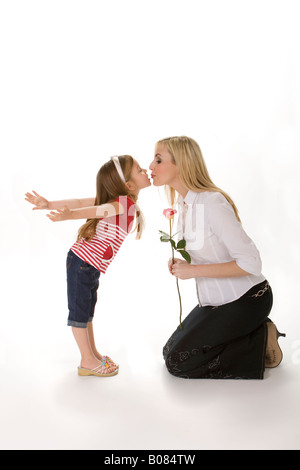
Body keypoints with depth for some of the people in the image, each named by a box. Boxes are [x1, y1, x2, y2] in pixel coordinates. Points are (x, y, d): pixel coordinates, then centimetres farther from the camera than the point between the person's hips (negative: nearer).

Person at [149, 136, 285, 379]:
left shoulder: (212, 203, -25)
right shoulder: (184, 204, 3)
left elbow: (250, 263, -27)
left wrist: (194, 270, -22)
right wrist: (181, 262, -3)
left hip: (246, 299, -9)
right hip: (217, 299, 9)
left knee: (177, 361, -7)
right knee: (170, 351, 12)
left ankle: (261, 343, 1)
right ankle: (252, 332, 14)